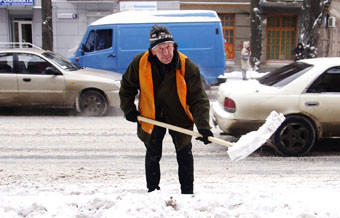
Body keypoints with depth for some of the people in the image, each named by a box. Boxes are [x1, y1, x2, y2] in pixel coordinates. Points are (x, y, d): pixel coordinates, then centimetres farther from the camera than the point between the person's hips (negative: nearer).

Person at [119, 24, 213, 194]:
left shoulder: (188, 67, -23)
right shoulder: (140, 63, -17)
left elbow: (198, 100, -23)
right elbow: (127, 86, 2)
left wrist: (203, 127, -34)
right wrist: (128, 109, -3)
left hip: (179, 117, -1)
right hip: (150, 117, 1)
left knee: (185, 156, 6)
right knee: (153, 156, 10)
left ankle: (187, 192, 23)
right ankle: (152, 190, 27)